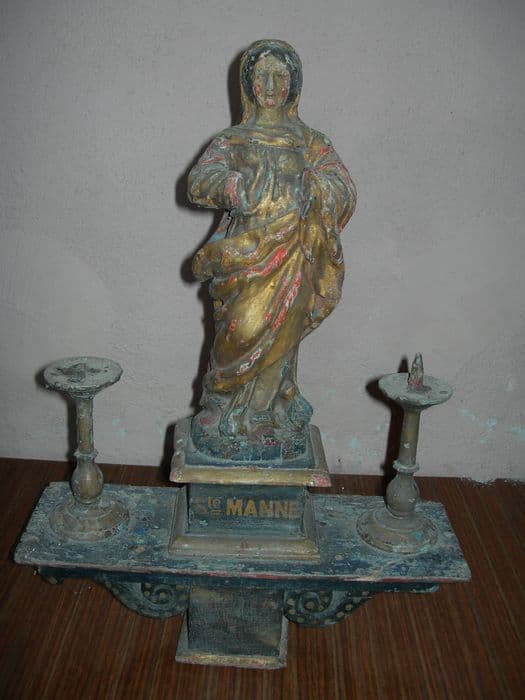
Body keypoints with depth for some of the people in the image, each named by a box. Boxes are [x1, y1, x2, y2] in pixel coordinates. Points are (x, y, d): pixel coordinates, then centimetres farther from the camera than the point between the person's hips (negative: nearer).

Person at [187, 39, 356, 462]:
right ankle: (231, 427, 20)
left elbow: (344, 192, -5)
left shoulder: (311, 142, 7)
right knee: (241, 341, 3)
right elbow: (199, 182, -9)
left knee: (276, 343, 5)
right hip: (242, 260, 0)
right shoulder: (231, 141, 8)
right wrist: (245, 182, -26)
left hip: (289, 264, 0)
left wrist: (304, 183, -24)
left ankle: (271, 424, 22)